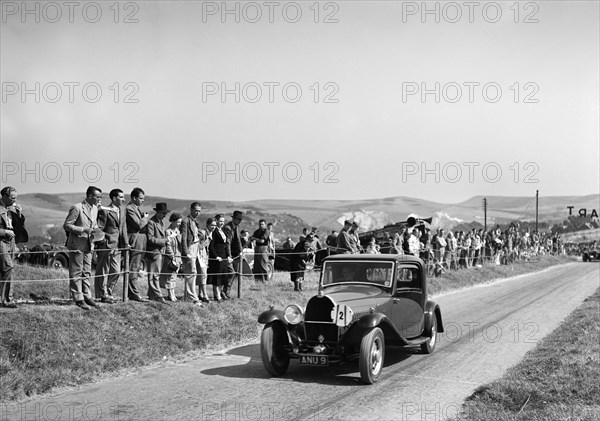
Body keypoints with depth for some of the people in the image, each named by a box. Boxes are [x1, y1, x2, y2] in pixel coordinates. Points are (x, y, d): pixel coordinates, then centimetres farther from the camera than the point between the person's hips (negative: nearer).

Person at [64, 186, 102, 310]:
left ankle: (87, 296, 19)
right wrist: (83, 229, -21)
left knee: (87, 272, 12)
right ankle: (78, 299, 4)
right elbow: (67, 225, -14)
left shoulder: (95, 209, 9)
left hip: (89, 244, 8)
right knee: (76, 272, 0)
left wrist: (95, 230, 0)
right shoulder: (77, 208, -15)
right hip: (77, 244, -8)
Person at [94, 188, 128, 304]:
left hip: (117, 247, 7)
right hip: (106, 246, -7)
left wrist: (125, 243, 6)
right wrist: (104, 243, -13)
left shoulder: (122, 210, 11)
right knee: (103, 272, 2)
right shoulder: (104, 211, -12)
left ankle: (108, 293, 22)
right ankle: (102, 295, 9)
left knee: (116, 272, 10)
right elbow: (99, 229, -11)